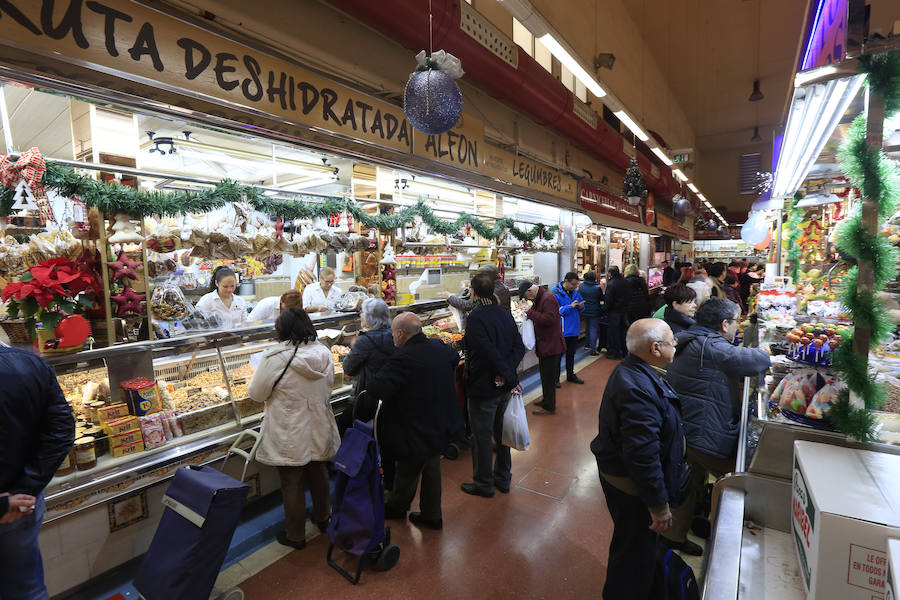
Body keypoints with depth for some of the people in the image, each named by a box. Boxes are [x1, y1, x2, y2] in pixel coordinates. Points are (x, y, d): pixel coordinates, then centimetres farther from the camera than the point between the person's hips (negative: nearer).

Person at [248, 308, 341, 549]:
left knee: (292, 484, 12)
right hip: (319, 431, 5)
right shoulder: (323, 353, -6)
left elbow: (257, 394, -9)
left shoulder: (275, 358, -22)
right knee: (318, 474, 24)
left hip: (290, 436, -5)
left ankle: (295, 535, 29)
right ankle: (322, 518, 44)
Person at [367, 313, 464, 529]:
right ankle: (432, 516, 37)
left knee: (407, 474, 17)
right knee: (432, 470, 22)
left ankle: (396, 508, 43)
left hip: (416, 430, -7)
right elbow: (455, 359, 18)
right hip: (440, 426, 7)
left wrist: (366, 386, -11)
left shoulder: (402, 359, -29)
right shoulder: (440, 347, -4)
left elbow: (377, 389, -33)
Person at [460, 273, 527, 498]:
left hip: (483, 388, -7)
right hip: (505, 387, 8)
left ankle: (484, 483, 24)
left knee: (482, 437, 9)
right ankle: (503, 478, 36)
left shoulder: (476, 317, -20)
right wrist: (507, 375, -10)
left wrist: (510, 377, -18)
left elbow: (490, 352, -27)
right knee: (501, 432, 21)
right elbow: (519, 347, 0)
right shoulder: (505, 313, 2)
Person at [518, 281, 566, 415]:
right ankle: (546, 400, 34)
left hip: (550, 345, -10)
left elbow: (549, 319, -29)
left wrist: (531, 313, -22)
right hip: (544, 344, 10)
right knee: (545, 374, 20)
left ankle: (549, 407, 10)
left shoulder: (548, 298, -20)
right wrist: (531, 315, 3)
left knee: (548, 376, -1)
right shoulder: (539, 299, 13)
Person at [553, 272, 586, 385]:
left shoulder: (575, 292, 6)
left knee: (571, 353, 19)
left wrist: (580, 307, -6)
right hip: (562, 331, -6)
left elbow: (581, 309, 17)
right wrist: (570, 306, -24)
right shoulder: (556, 293, -15)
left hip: (574, 329, 6)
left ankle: (570, 375, 34)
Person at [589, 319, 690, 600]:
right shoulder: (638, 389, -35)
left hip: (624, 477, 10)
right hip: (633, 487, -10)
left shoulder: (631, 370, 0)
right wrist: (659, 505, -22)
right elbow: (643, 455, -32)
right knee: (636, 550, 13)